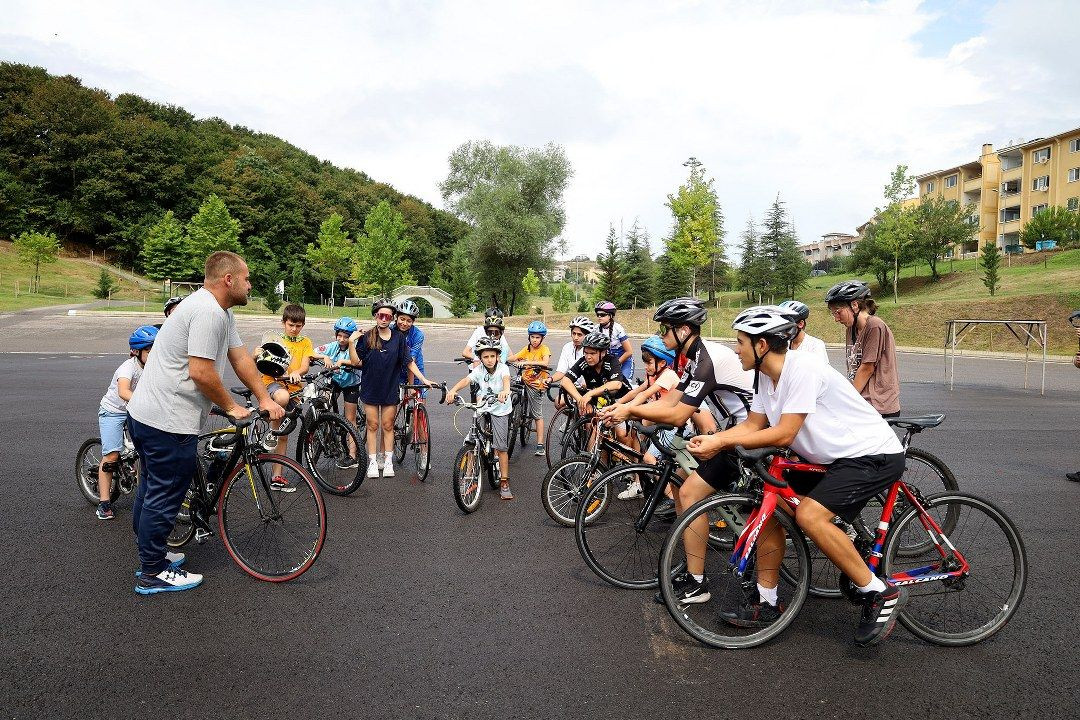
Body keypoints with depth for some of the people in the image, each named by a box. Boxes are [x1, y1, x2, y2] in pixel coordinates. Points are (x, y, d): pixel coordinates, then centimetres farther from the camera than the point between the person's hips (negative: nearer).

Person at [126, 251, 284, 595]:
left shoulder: (220, 312, 12)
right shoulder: (208, 312, -21)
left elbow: (240, 357, 11)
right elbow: (201, 372, -25)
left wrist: (265, 399, 7)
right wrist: (231, 407, -11)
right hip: (169, 421, -11)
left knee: (152, 489, 22)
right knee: (165, 498, 1)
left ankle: (150, 556, 38)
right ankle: (152, 574, 14)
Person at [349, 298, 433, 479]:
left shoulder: (398, 337, 0)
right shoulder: (366, 337, -2)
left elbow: (408, 362, 3)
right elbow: (356, 362, -4)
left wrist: (423, 379, -3)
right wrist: (351, 343, -16)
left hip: (390, 388, 1)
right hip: (370, 388, 0)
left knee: (388, 425, 7)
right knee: (373, 425, 7)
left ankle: (388, 461, 16)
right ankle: (373, 462, 15)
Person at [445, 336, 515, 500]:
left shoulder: (502, 368, -15)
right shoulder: (479, 370, -9)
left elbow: (506, 379, -36)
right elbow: (465, 380, -25)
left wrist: (505, 391, -60)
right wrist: (453, 390, -45)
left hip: (500, 409, -2)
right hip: (483, 406, 2)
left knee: (501, 447, -5)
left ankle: (504, 482, 6)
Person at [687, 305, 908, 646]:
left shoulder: (803, 369, -26)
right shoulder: (767, 378, 2)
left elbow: (783, 435, -28)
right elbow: (752, 426, 5)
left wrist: (722, 443, -25)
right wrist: (711, 438, -13)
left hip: (874, 454, -9)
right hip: (829, 458, 9)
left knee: (810, 515, -26)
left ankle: (882, 594, -7)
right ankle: (766, 603, 13)